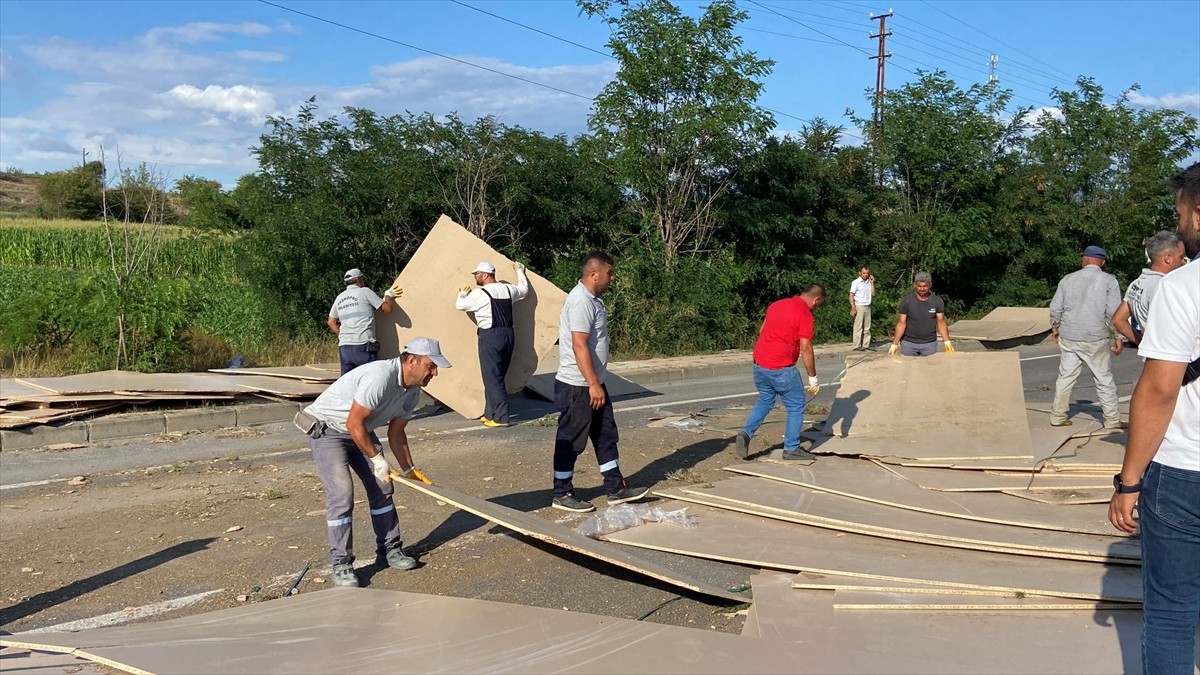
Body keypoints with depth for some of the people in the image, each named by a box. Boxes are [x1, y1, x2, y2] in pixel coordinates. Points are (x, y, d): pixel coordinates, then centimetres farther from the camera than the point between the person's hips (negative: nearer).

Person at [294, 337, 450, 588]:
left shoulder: (412, 391, -3)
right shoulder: (380, 377, -33)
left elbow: (396, 432, 8)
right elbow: (353, 423, -29)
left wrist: (409, 470, 6)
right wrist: (376, 458, -21)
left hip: (361, 430, 9)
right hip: (326, 429, -9)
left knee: (382, 488, 5)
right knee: (341, 494, -16)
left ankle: (389, 551, 17)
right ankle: (341, 565, -8)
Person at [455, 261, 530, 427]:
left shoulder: (479, 294, -10)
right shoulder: (508, 289, 8)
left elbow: (459, 305, 5)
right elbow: (524, 289, 30)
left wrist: (462, 294, 27)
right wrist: (519, 270, 45)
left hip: (490, 336, -7)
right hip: (507, 334, 7)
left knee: (492, 378, -3)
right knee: (497, 377, 15)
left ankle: (500, 417, -4)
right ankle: (491, 414, 22)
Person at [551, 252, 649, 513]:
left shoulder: (592, 299, 12)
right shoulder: (580, 301, -20)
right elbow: (579, 346, -25)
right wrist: (593, 384, -25)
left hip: (593, 384, 10)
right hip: (577, 386, -10)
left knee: (606, 436, 14)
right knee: (571, 441, 0)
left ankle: (616, 489, 21)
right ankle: (562, 494, 11)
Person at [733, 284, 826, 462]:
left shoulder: (776, 304, 12)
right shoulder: (805, 314, -10)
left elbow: (761, 331, 21)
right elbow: (805, 349, -14)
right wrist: (813, 378, -7)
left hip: (759, 363, 7)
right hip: (781, 368, -7)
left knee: (765, 401, 24)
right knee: (796, 406, 9)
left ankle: (745, 433, 7)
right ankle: (791, 449, 13)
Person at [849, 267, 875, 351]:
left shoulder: (868, 282, 11)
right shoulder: (856, 282, -5)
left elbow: (873, 294, 8)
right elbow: (851, 296, -9)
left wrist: (872, 283, 2)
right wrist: (853, 308, -17)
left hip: (867, 307, 6)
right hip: (859, 306, -6)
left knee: (867, 328, 6)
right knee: (858, 327, -6)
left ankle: (866, 345, 10)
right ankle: (857, 346, -5)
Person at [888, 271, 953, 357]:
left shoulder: (937, 302, 1)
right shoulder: (906, 301, -3)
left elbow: (941, 322, 4)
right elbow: (901, 323, -3)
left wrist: (947, 341, -8)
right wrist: (895, 344, -10)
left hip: (930, 344, 1)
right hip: (908, 344, -1)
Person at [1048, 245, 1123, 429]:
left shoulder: (1068, 279, 5)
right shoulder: (1109, 280, -5)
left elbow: (1055, 308, 7)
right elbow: (1113, 313, -10)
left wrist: (1055, 328, 22)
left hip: (1068, 338, 3)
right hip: (1096, 339, -3)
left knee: (1065, 376, 11)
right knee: (1104, 379, 6)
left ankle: (1057, 416, 14)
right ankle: (1112, 419, 11)